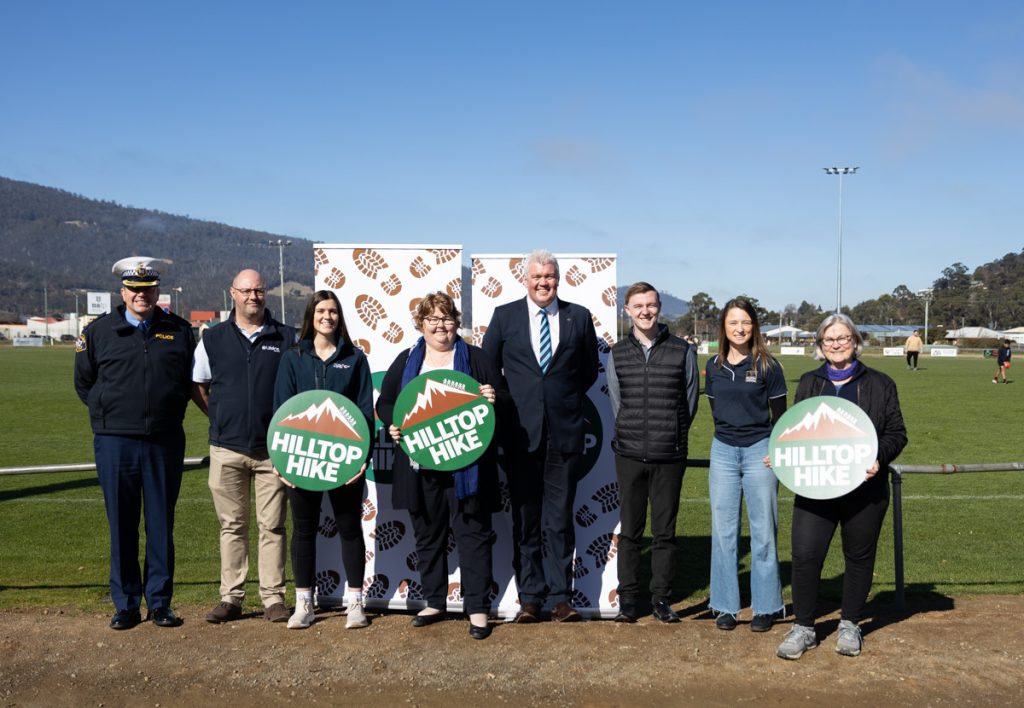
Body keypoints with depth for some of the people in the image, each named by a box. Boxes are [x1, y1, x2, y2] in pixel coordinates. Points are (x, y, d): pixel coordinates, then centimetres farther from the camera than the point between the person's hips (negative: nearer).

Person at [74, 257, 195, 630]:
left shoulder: (179, 331, 6)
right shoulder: (98, 332, 4)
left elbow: (192, 380, 16)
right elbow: (83, 382, 15)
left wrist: (170, 413, 9)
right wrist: (110, 411, 9)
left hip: (165, 443, 1)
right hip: (115, 443, 0)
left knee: (162, 525, 7)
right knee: (121, 526, 6)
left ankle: (160, 603, 16)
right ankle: (126, 605, 16)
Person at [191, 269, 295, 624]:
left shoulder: (287, 338, 4)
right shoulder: (213, 338, 7)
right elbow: (197, 386, 15)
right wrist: (220, 417, 5)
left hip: (273, 448, -1)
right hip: (227, 448, 1)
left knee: (272, 525, 4)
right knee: (232, 525, 8)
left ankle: (273, 597, 11)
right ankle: (231, 597, 17)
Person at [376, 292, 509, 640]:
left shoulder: (476, 358, 5)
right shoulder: (406, 361, 12)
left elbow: (503, 398, 3)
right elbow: (384, 402, 14)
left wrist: (493, 398, -19)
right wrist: (392, 424, -6)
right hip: (420, 465, 3)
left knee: (472, 534, 0)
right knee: (427, 535, 12)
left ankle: (478, 609, 8)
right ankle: (434, 603, 26)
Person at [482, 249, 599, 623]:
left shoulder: (578, 316, 6)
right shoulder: (505, 316, 5)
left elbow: (590, 370, 14)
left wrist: (566, 399, 6)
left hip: (565, 431, 0)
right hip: (521, 432, 0)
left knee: (560, 518, 5)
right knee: (525, 518, 6)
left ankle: (561, 597, 14)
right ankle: (529, 598, 15)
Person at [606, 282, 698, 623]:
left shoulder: (683, 351, 2)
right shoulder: (617, 353, 6)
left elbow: (689, 402, 9)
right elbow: (616, 402, 11)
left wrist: (671, 438, 10)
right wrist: (633, 436, 10)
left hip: (669, 456, -1)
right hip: (629, 455, 1)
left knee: (665, 531, 6)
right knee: (630, 530, 7)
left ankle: (662, 598, 17)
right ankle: (628, 598, 17)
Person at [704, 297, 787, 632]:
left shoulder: (767, 365, -3)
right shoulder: (714, 366, 6)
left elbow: (779, 414, -1)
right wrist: (728, 434, 10)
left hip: (759, 451, -3)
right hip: (723, 451, 3)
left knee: (763, 531, 2)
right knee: (723, 530, 5)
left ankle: (766, 607, 13)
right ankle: (725, 606, 14)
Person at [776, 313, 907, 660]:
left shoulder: (879, 384, 5)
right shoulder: (809, 383, 13)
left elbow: (897, 433, 4)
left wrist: (878, 459, -15)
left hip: (864, 488, -1)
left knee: (859, 556, 11)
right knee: (804, 554, -7)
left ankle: (849, 625, 29)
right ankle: (803, 628, 8)